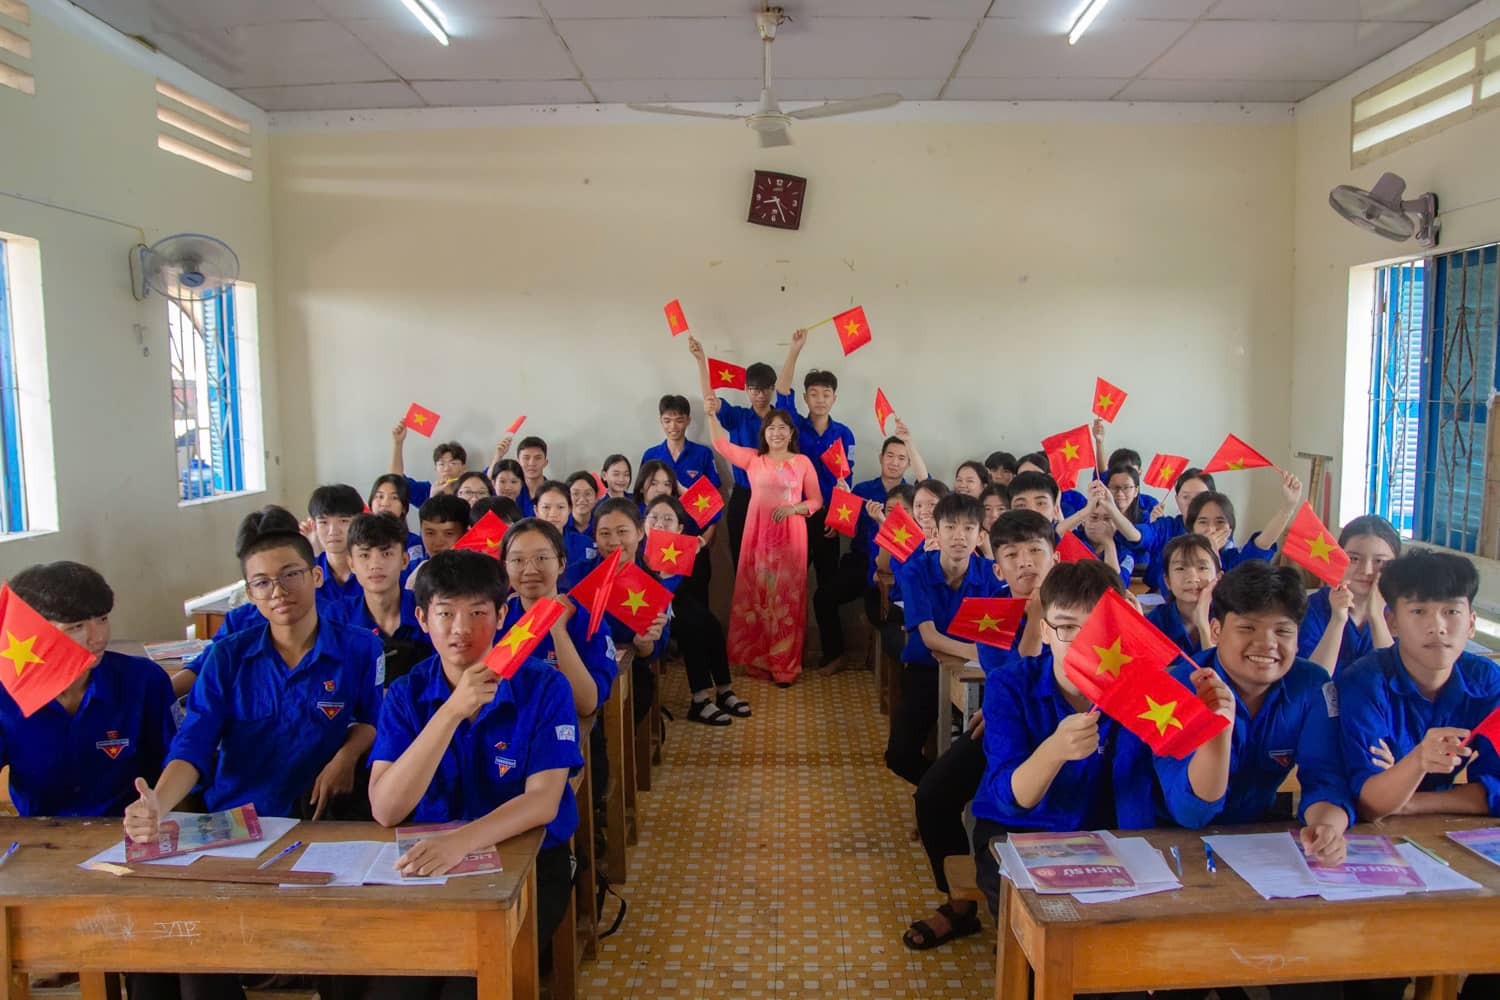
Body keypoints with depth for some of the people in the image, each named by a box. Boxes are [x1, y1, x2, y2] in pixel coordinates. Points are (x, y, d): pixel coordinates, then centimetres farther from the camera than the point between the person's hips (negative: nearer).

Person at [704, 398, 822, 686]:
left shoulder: (802, 462, 4)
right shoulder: (753, 458, 7)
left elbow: (816, 501, 4)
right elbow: (722, 445, -6)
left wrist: (793, 508, -14)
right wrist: (712, 415, -20)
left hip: (790, 536, -1)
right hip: (758, 534, 1)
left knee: (786, 598, 1)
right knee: (756, 596, 4)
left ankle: (785, 664, 10)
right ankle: (758, 659, 16)